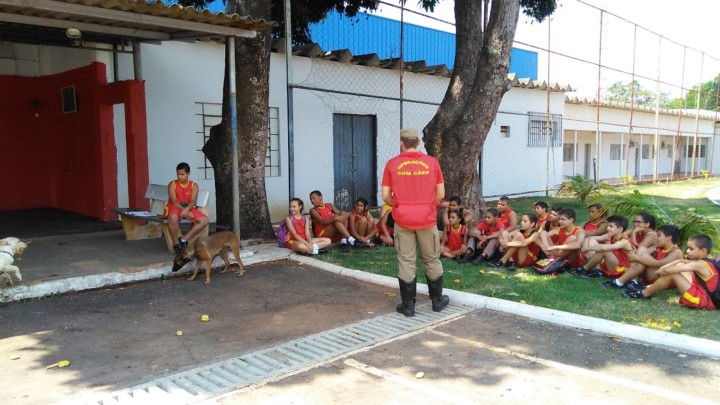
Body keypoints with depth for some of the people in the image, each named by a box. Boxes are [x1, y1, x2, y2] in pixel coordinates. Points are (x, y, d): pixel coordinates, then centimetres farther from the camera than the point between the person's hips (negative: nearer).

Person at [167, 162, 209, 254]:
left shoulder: (194, 185, 4)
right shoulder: (172, 184, -1)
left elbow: (193, 201, -10)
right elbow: (174, 201, -12)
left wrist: (187, 209, -32)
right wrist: (183, 209, -27)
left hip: (188, 208, 3)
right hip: (175, 208, -3)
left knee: (205, 220, -19)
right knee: (173, 218, -40)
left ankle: (184, 239, -16)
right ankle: (176, 243, -21)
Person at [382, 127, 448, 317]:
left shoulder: (392, 164, -3)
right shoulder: (432, 162, -1)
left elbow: (386, 196, -3)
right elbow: (440, 194, 1)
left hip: (403, 220, 0)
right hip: (427, 219, 1)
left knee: (406, 263, 6)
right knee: (432, 260, 14)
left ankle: (408, 305, 12)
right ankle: (437, 300, 27)